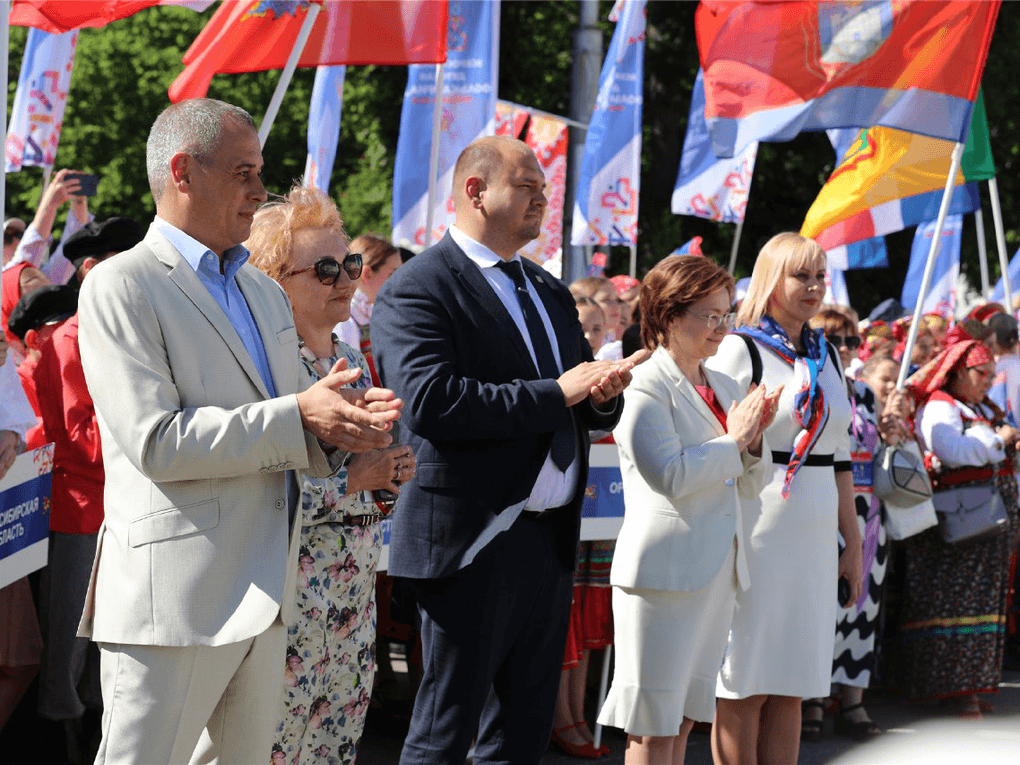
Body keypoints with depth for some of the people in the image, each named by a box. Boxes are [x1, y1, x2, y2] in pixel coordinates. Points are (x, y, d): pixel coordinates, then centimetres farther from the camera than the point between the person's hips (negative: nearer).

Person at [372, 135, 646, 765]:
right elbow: (430, 401, -24)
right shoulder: (418, 289, -9)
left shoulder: (550, 293, 19)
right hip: (474, 543, -8)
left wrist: (603, 391, -5)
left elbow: (594, 407, 21)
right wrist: (555, 394, -21)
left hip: (551, 542, 8)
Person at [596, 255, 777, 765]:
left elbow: (750, 486, 18)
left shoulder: (723, 387, 16)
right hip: (665, 566, -8)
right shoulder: (647, 387, -9)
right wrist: (732, 440, -11)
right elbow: (669, 477, -20)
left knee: (684, 718, 11)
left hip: (718, 569, 8)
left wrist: (754, 439, -1)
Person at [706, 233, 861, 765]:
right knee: (745, 688, -2)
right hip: (756, 534, -6)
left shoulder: (826, 357, 15)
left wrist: (853, 542, 16)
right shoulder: (738, 350, -4)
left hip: (814, 538, 6)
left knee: (790, 689, 8)